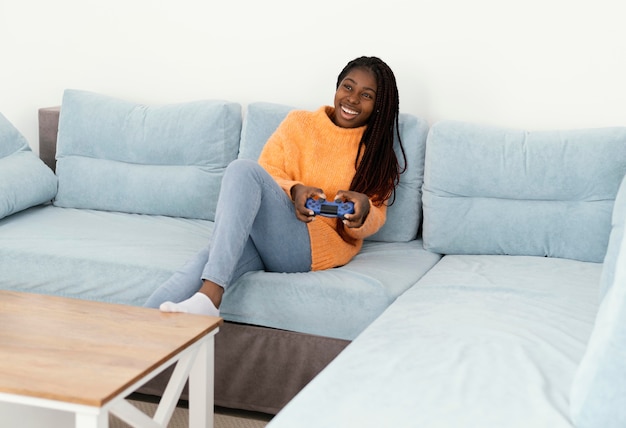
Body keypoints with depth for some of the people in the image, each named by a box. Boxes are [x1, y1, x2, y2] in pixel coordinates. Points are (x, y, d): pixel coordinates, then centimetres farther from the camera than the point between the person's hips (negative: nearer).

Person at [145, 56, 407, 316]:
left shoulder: (378, 151, 12)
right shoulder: (299, 123, 16)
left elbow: (372, 222, 8)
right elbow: (268, 174, 7)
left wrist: (363, 210, -18)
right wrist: (294, 190, -16)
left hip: (320, 245, -3)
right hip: (257, 234, 3)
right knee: (206, 264, -34)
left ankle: (208, 297, -42)